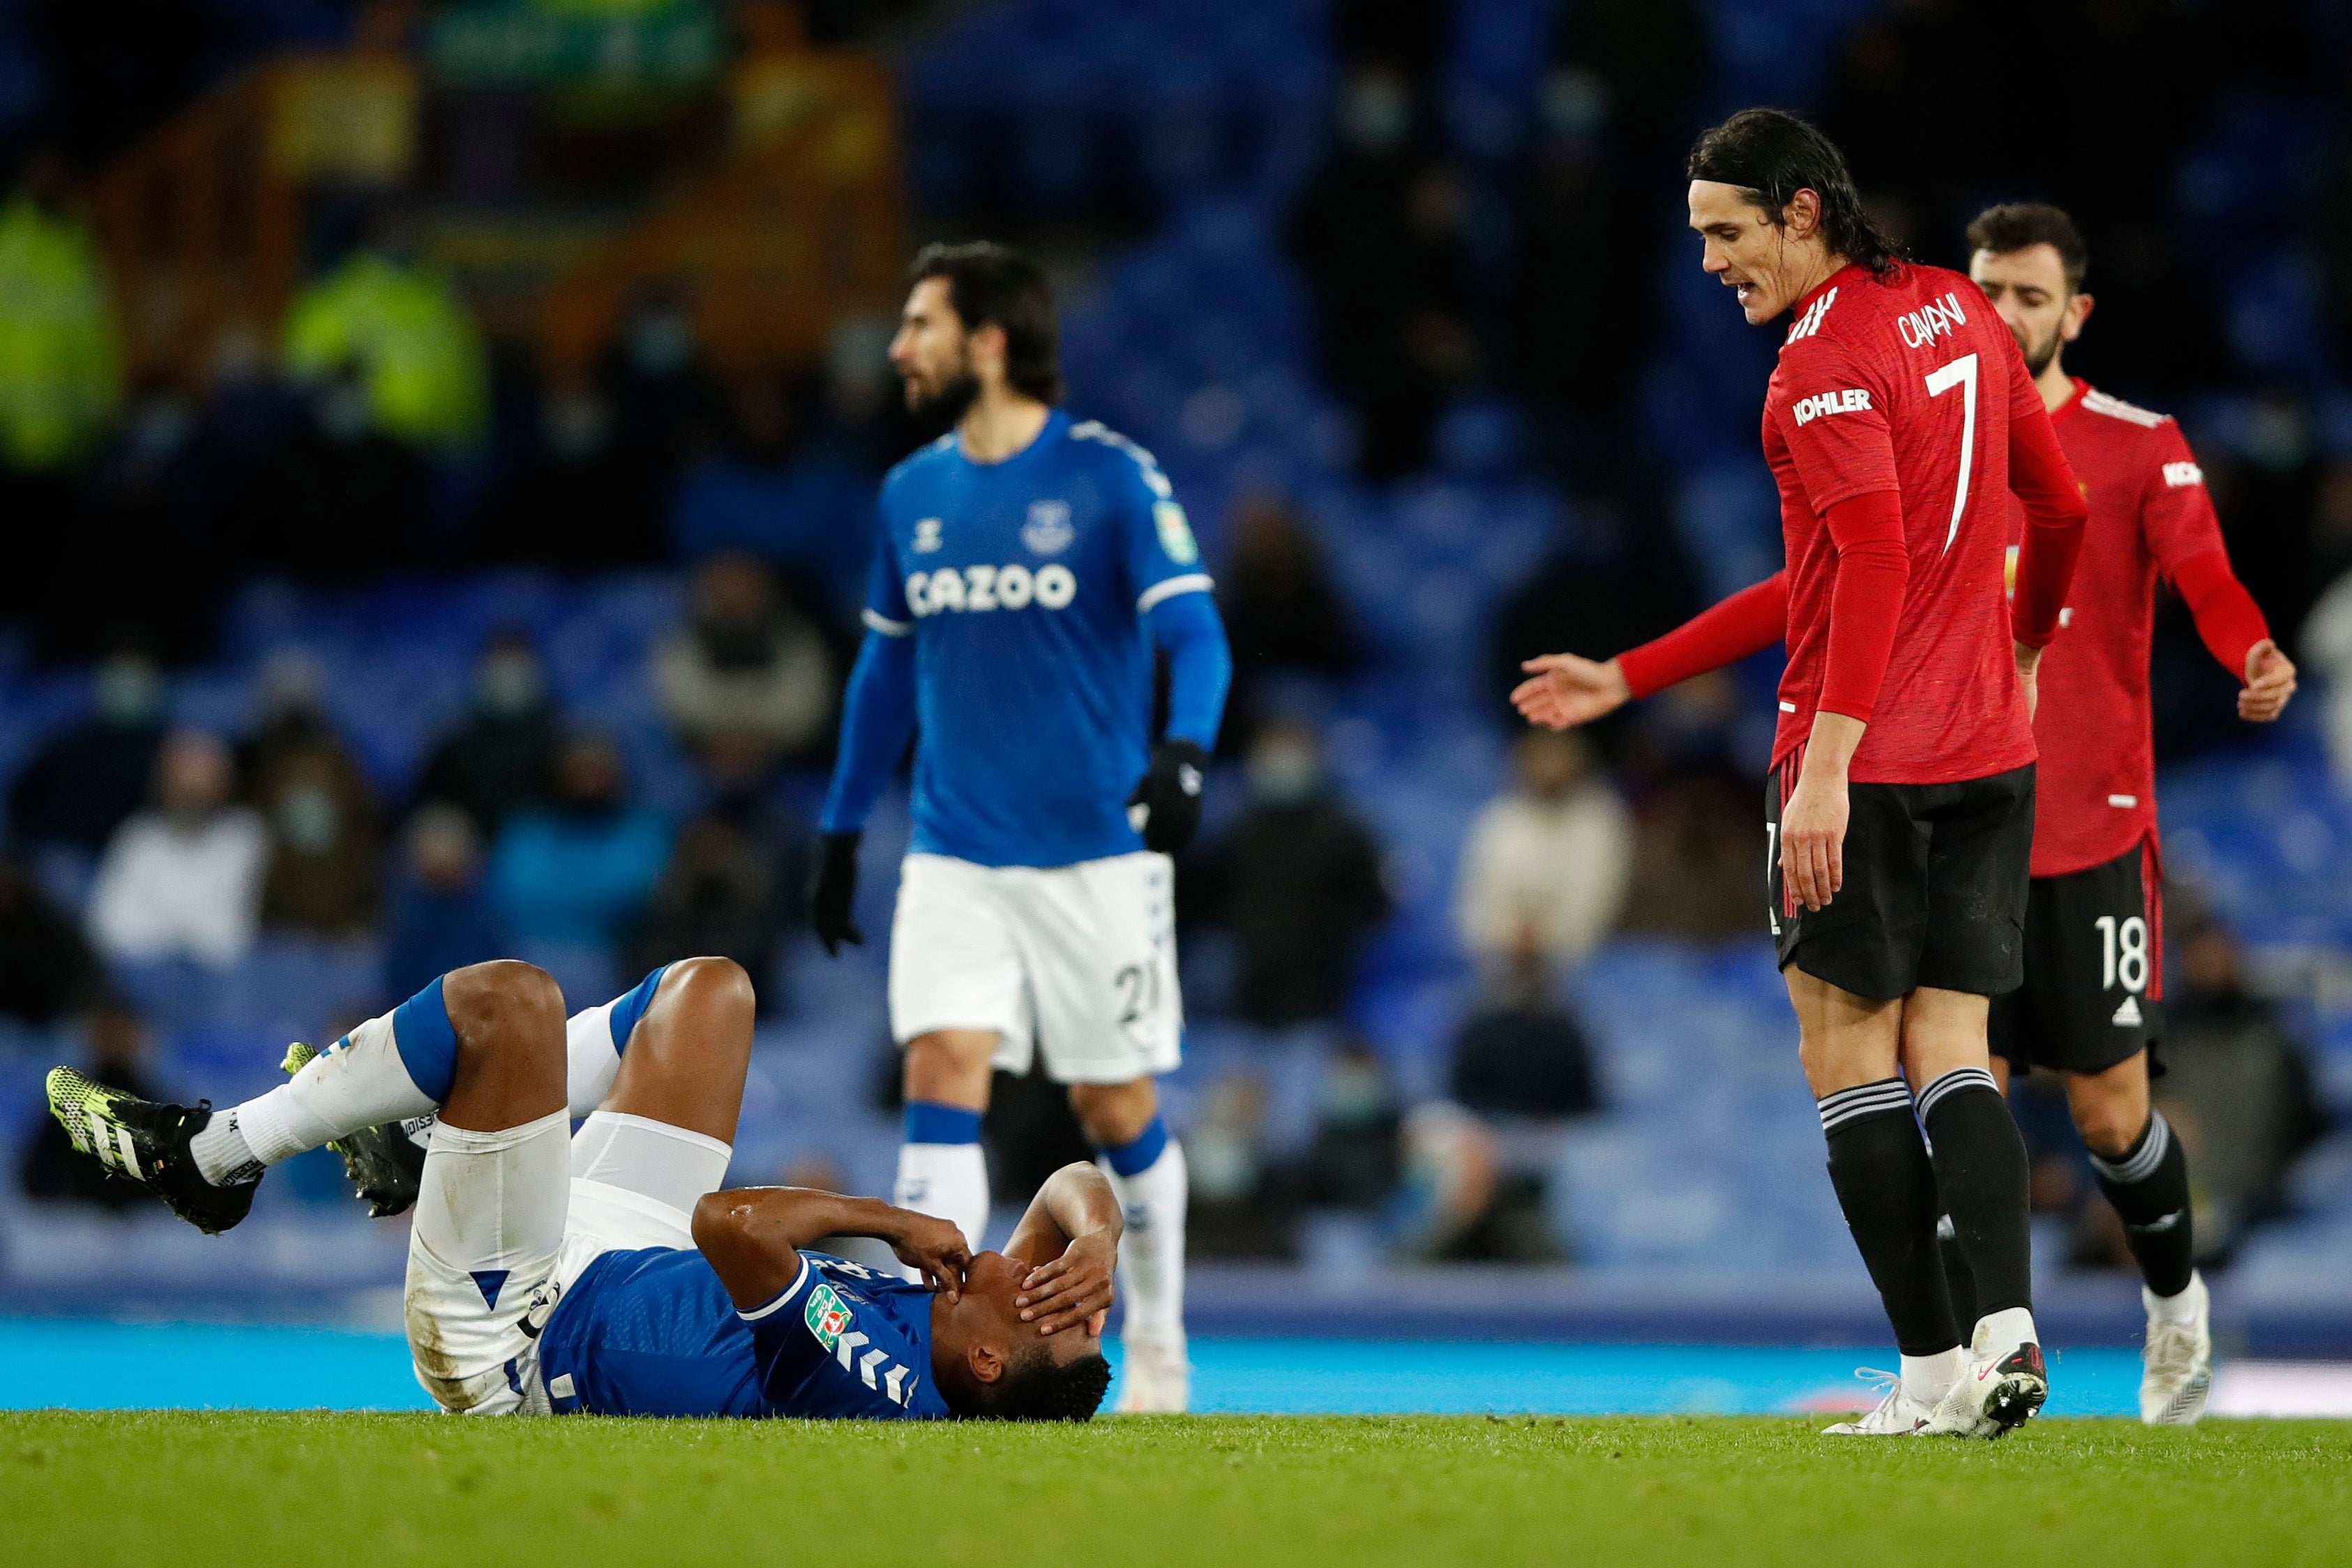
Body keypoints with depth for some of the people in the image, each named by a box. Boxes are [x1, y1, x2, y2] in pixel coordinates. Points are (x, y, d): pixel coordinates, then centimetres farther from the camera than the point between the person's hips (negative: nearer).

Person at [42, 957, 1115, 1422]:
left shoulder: (861, 1381, -41)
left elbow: (731, 1225, -49)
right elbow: (1079, 1187, -8)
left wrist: (893, 1221, -35)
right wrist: (1096, 1246, -30)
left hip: (510, 1334, -8)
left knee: (506, 1001, -17)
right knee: (707, 987, 14)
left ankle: (212, 1155, 6)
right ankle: (420, 1149, 28)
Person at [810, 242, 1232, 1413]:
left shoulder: (1108, 477, -8)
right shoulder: (912, 494, 8)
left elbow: (1194, 634, -14)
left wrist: (1183, 754, -33)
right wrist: (842, 830, 20)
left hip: (1096, 852, -3)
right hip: (956, 860, 3)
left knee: (1116, 1108, 5)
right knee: (943, 1071, -14)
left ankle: (1156, 1349, 26)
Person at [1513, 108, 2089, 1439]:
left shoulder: (1824, 366, -14)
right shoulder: (1957, 309, 11)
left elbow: (1878, 565, -24)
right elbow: (2062, 509, 21)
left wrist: (1826, 766, -28)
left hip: (1866, 758, -7)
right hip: (1991, 750, 7)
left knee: (1848, 1056, 2)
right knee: (1952, 1055, 7)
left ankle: (1934, 1370, -2)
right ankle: (2007, 1329, -12)